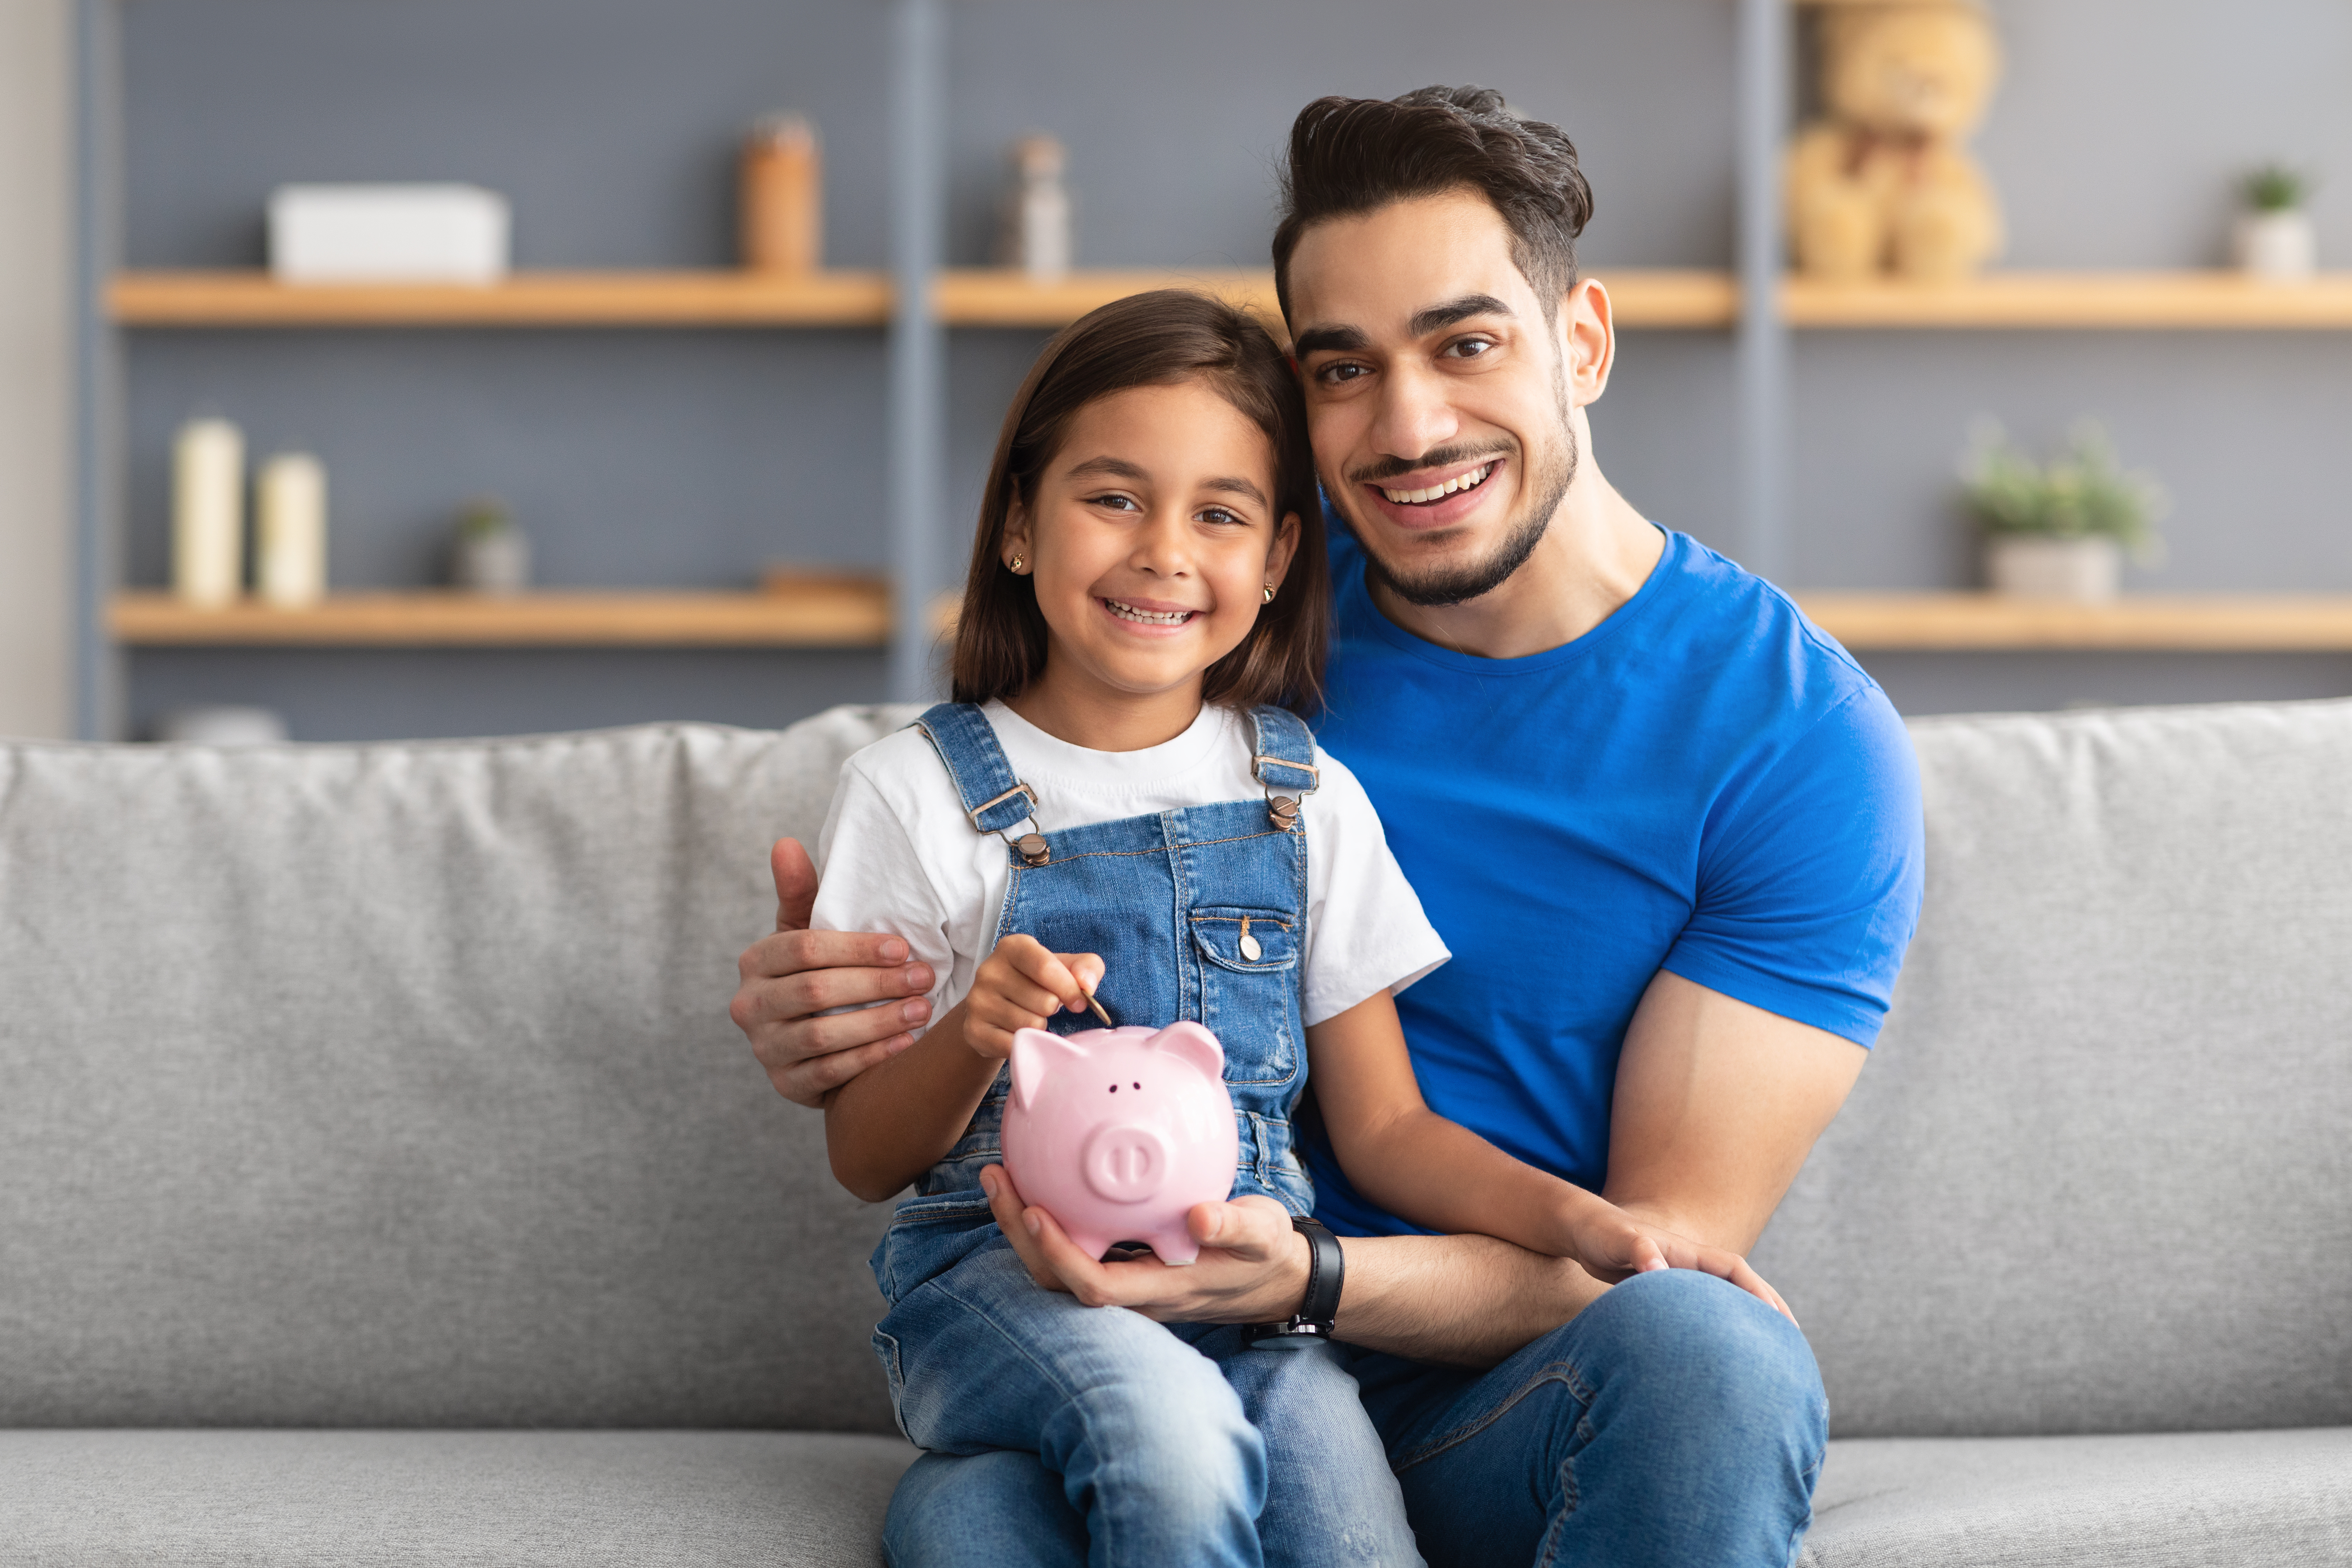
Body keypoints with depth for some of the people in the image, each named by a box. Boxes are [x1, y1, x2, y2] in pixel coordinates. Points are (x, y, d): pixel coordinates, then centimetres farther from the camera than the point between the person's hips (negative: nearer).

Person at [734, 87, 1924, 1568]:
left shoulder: (1802, 734, -7)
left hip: (1526, 1394, 0)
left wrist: (1305, 1276, -29)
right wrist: (826, 1020, -12)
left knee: (1701, 1351, -37)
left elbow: (1667, 1246, -10)